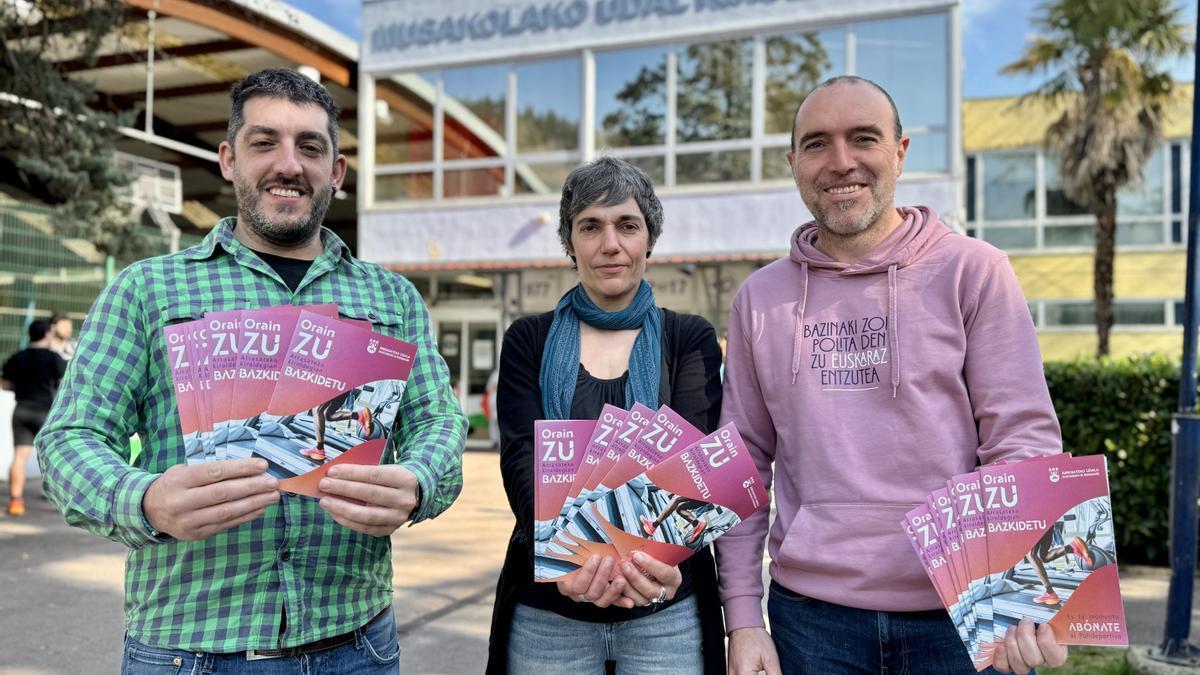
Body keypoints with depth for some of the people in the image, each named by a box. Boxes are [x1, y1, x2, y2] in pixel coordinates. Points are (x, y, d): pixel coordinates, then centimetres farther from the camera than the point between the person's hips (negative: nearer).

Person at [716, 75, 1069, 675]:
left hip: (962, 617, -1)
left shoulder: (975, 271, -3)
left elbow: (1023, 441, -5)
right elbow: (744, 463, 5)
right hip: (810, 611, 2)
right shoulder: (760, 298, 4)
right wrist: (742, 620, 1)